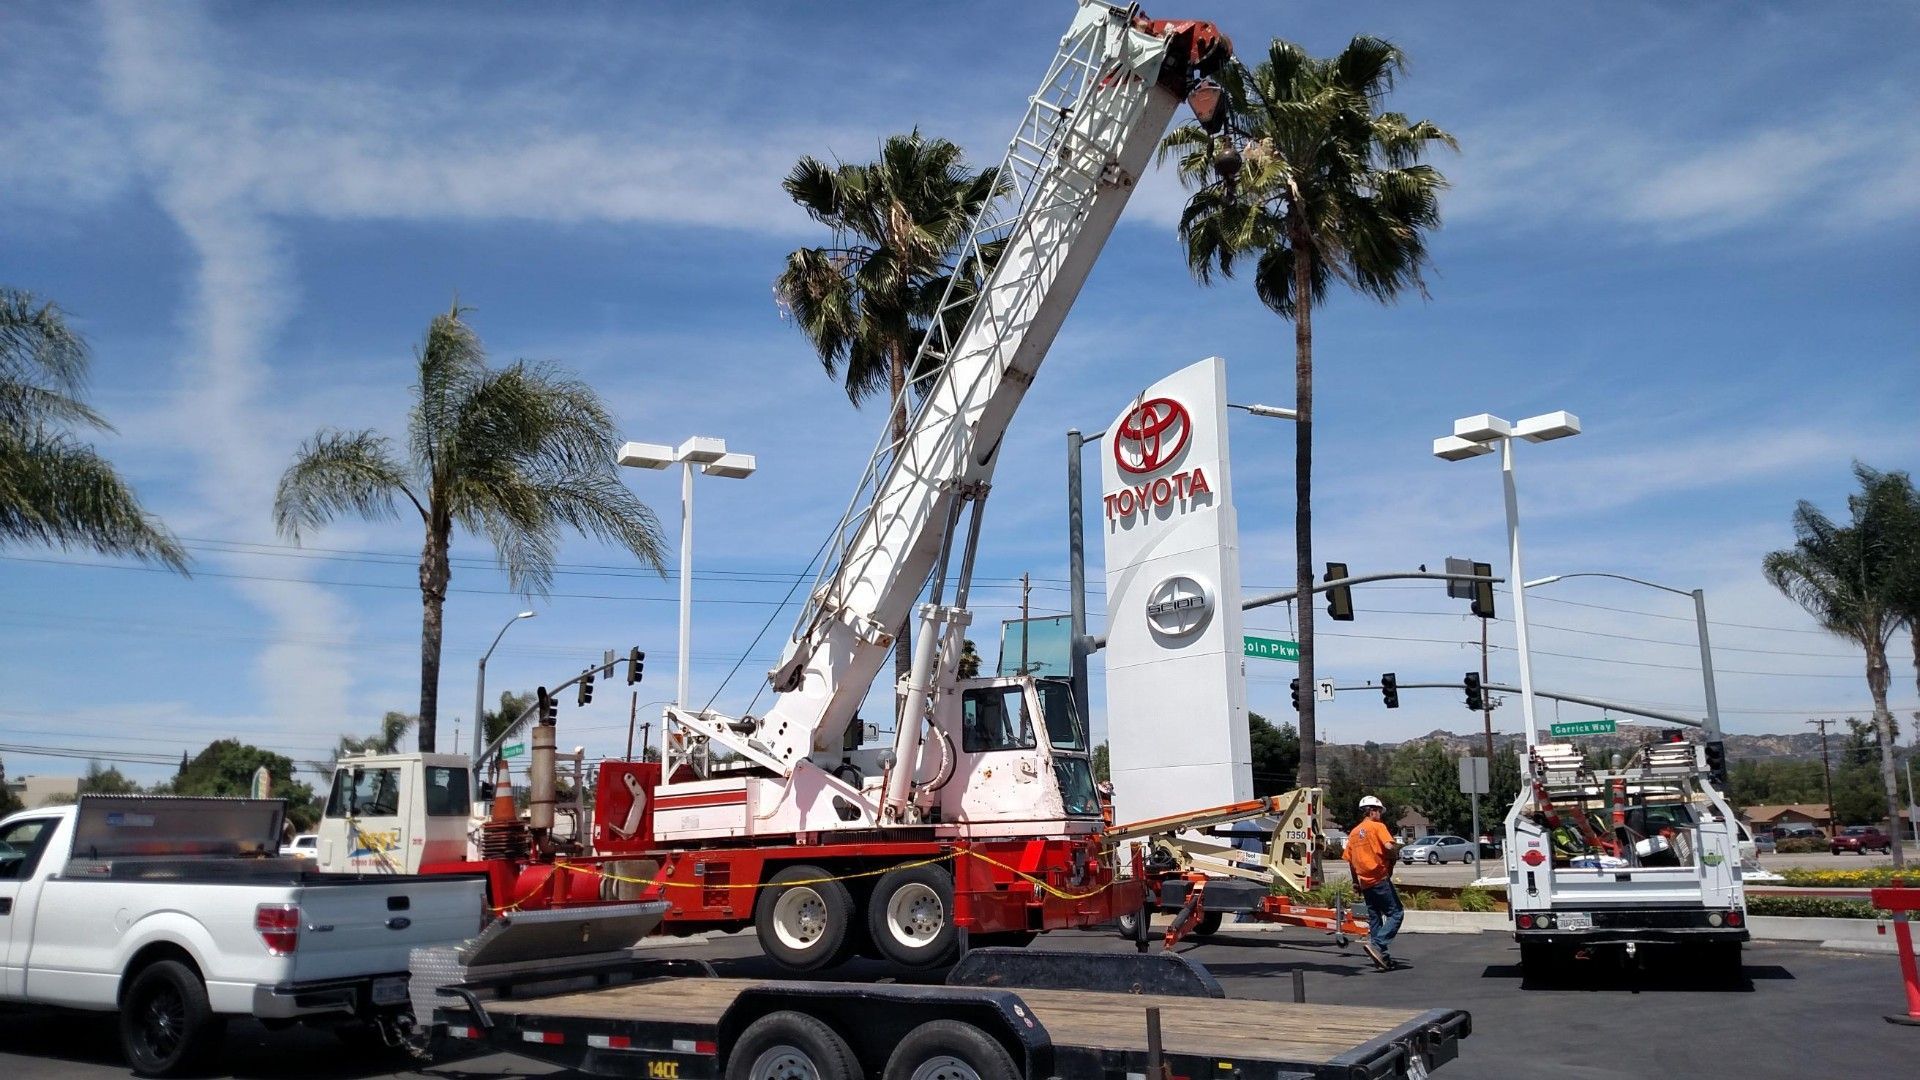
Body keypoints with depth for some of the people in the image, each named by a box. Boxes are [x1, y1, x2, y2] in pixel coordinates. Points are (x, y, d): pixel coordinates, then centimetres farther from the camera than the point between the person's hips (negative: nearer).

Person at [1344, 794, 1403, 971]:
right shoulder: (1378, 826, -5)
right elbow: (1389, 846, -21)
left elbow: (1349, 859, 17)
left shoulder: (1354, 832, 16)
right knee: (1395, 913, -3)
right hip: (1380, 878, -7)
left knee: (1374, 918, 11)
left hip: (1365, 882, 7)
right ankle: (1377, 944, -18)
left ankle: (1383, 957, 12)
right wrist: (1395, 855, -1)